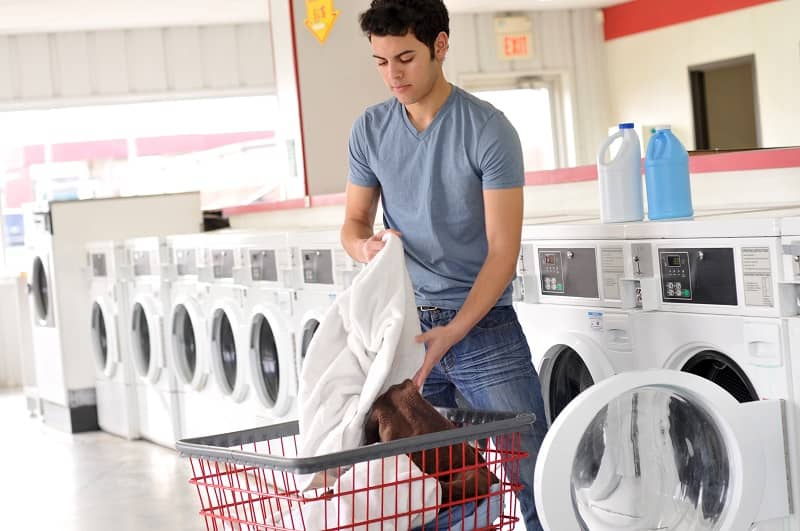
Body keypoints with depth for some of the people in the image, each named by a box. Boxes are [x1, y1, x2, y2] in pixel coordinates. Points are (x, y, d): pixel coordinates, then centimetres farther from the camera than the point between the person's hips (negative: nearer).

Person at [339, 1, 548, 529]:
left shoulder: (488, 129, -9)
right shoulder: (370, 130, 4)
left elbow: (503, 250, -12)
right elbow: (354, 223, 12)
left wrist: (451, 333, -23)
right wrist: (366, 245, -13)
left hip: (482, 322, -3)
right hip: (405, 323, 4)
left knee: (535, 472, -5)